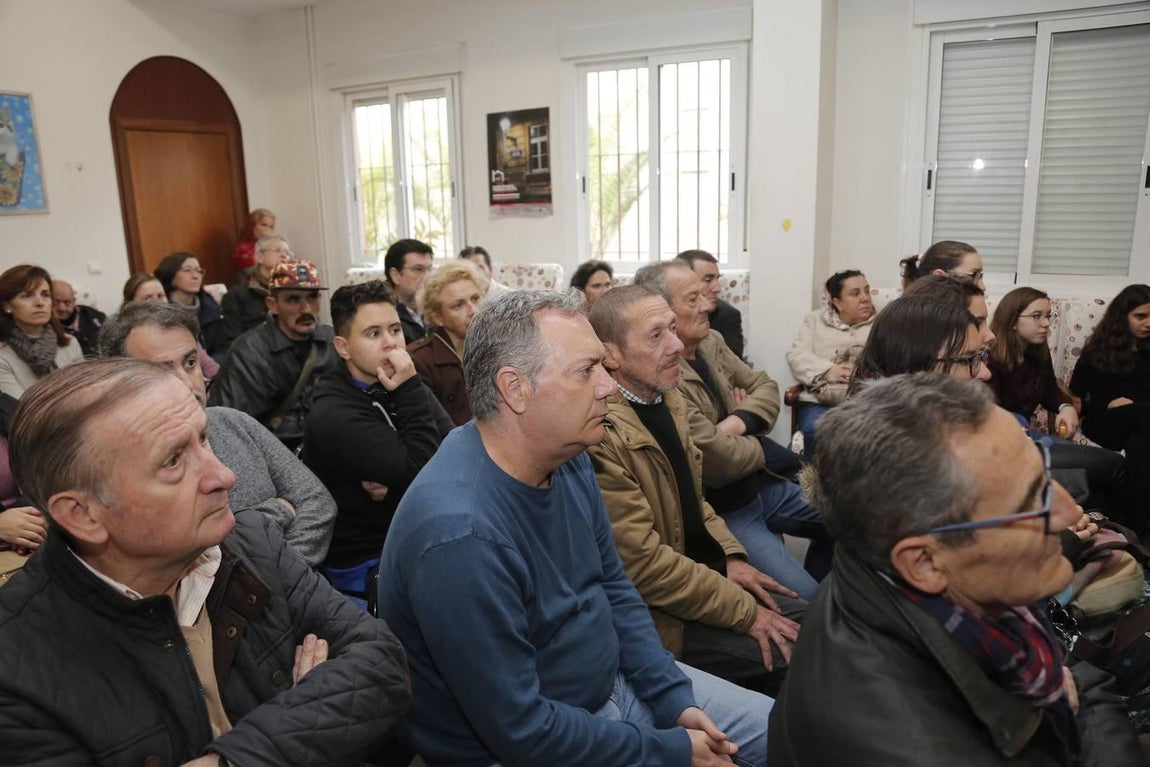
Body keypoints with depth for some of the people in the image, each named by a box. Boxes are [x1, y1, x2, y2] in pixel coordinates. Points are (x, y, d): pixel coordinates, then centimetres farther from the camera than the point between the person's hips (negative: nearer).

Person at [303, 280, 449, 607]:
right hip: (365, 563, -6)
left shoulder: (402, 388, 4)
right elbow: (425, 470, -23)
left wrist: (397, 484, -21)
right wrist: (410, 394, -23)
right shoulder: (333, 415, -17)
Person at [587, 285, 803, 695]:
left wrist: (731, 557, 0)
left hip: (702, 568, 9)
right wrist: (746, 612, -17)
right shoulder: (601, 434, -26)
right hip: (654, 614, -8)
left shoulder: (667, 400, 4)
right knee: (793, 655, -13)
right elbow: (642, 562, -24)